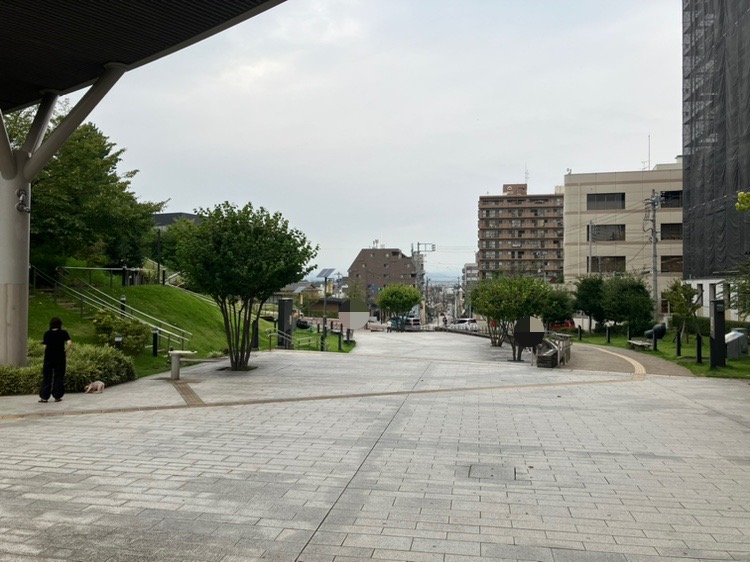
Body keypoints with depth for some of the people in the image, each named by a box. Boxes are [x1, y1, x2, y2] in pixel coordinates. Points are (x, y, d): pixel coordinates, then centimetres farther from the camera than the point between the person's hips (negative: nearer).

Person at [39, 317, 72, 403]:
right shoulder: (63, 333, -2)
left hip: (48, 357, 1)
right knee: (59, 377, 7)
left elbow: (45, 346, -2)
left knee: (47, 377, 8)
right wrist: (66, 352, -1)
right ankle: (57, 396, 8)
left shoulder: (47, 333, 3)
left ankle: (44, 397, 7)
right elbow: (69, 343, -14)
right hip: (60, 357, -1)